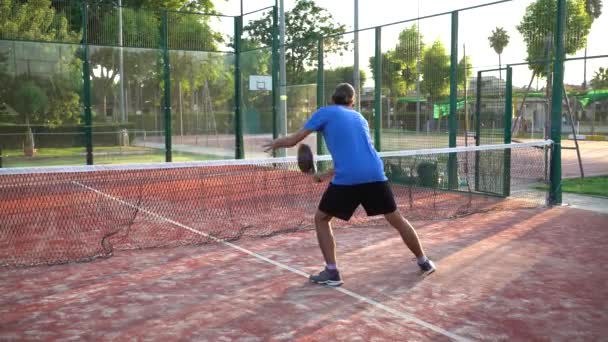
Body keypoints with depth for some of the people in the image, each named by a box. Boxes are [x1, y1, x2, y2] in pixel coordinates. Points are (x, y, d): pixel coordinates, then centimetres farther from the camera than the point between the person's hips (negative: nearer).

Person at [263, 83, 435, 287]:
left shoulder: (325, 113, 11)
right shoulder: (359, 118, 26)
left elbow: (293, 140, 9)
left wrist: (275, 143, 30)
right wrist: (328, 175, 37)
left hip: (347, 179, -4)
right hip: (375, 175, 4)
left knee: (321, 219, 16)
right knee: (397, 220, 20)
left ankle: (332, 272, 9)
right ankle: (424, 262, 30)